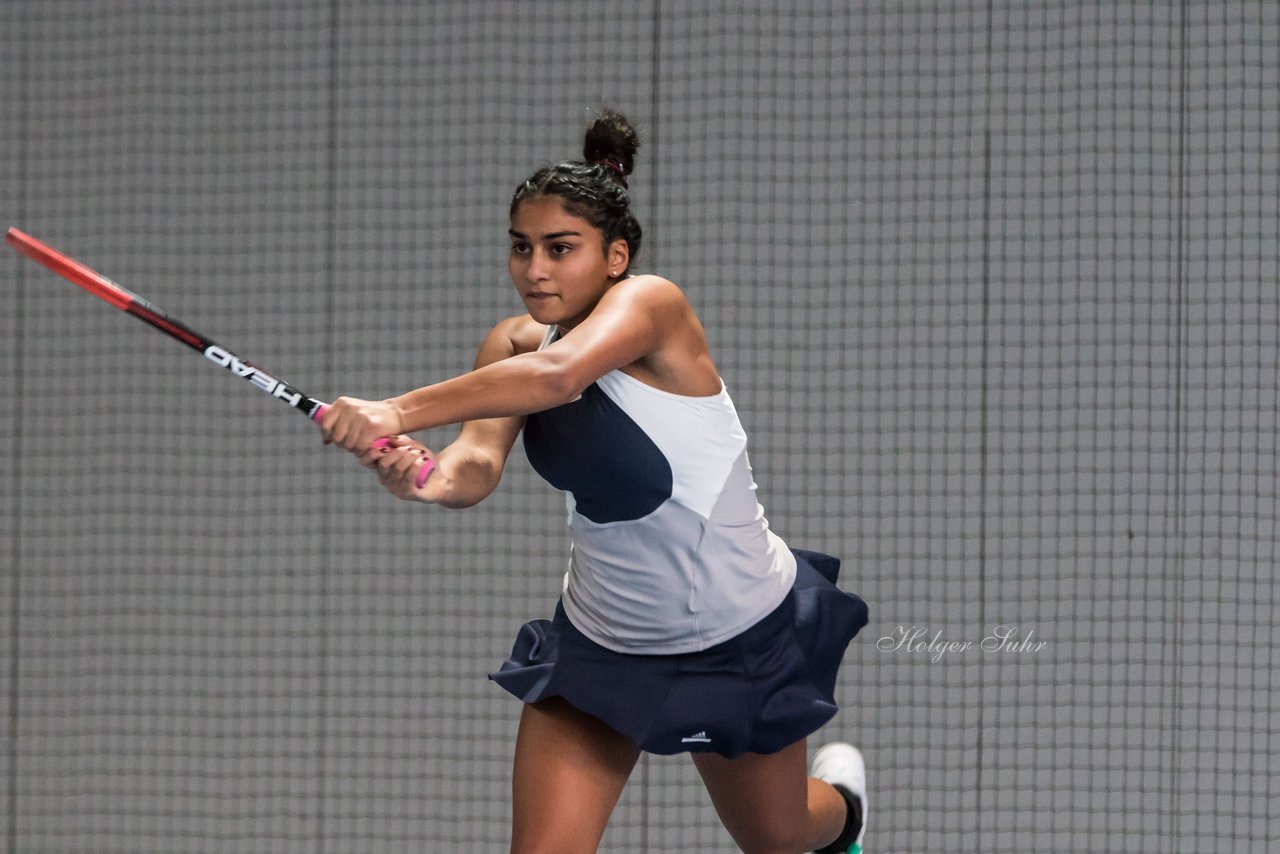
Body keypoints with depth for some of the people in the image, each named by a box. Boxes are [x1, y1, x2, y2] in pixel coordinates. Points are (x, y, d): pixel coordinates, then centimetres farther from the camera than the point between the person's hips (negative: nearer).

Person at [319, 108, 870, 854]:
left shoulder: (652, 303, -26)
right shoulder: (514, 345, -9)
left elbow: (558, 373, -46)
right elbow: (480, 463, -26)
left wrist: (400, 412, -56)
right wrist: (427, 477, -51)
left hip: (741, 641, -4)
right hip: (600, 643, 4)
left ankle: (841, 790, 59)